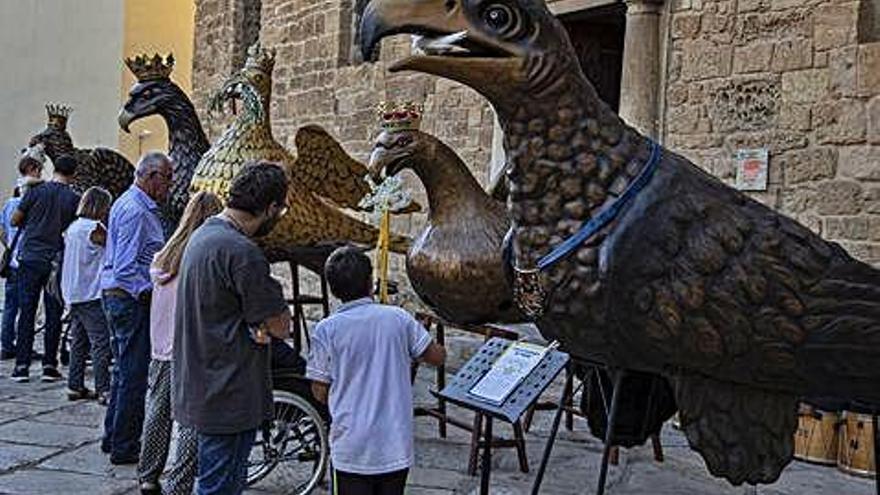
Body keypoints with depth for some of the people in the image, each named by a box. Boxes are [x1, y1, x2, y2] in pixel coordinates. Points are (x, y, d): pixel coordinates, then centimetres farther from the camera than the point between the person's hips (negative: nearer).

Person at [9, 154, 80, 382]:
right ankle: (49, 366, 7)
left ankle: (22, 366, 5)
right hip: (57, 263, 0)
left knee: (27, 312, 5)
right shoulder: (74, 199, -2)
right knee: (54, 315, 6)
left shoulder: (36, 191, -2)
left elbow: (15, 220, 4)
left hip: (30, 258, 0)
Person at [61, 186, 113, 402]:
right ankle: (103, 390, -9)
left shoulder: (73, 227, 15)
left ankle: (75, 386, 17)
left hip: (74, 295, 9)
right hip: (91, 295, -9)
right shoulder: (94, 228, -13)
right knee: (101, 343, -8)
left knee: (79, 341, 13)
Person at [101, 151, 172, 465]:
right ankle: (124, 447, 4)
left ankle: (113, 438, 28)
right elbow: (126, 266, -22)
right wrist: (153, 293, -23)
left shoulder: (139, 206, 17)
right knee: (133, 374, -4)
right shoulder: (134, 210, -17)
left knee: (125, 369, 18)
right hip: (131, 298, -11)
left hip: (120, 297, 11)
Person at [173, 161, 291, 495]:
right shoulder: (242, 252, -22)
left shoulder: (203, 234, 10)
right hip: (228, 396, -10)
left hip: (202, 388, 10)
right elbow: (280, 326, -17)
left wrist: (256, 324, -5)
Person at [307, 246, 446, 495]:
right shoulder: (399, 318, -4)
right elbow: (437, 356, 7)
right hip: (397, 445, 2)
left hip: (352, 449, -2)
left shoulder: (326, 330, -9)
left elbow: (320, 392, -4)